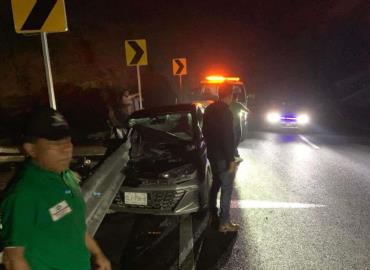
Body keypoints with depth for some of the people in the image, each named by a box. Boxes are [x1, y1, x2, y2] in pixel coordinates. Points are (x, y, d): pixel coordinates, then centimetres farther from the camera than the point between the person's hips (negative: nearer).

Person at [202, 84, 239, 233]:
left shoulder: (209, 109, 7)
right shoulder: (225, 111, -21)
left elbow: (205, 131, 15)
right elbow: (228, 137, -23)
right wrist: (231, 160, -19)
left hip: (212, 153, 9)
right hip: (222, 156, -9)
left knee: (216, 182, 23)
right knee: (226, 188, -1)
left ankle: (212, 211, 36)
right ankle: (224, 223, 4)